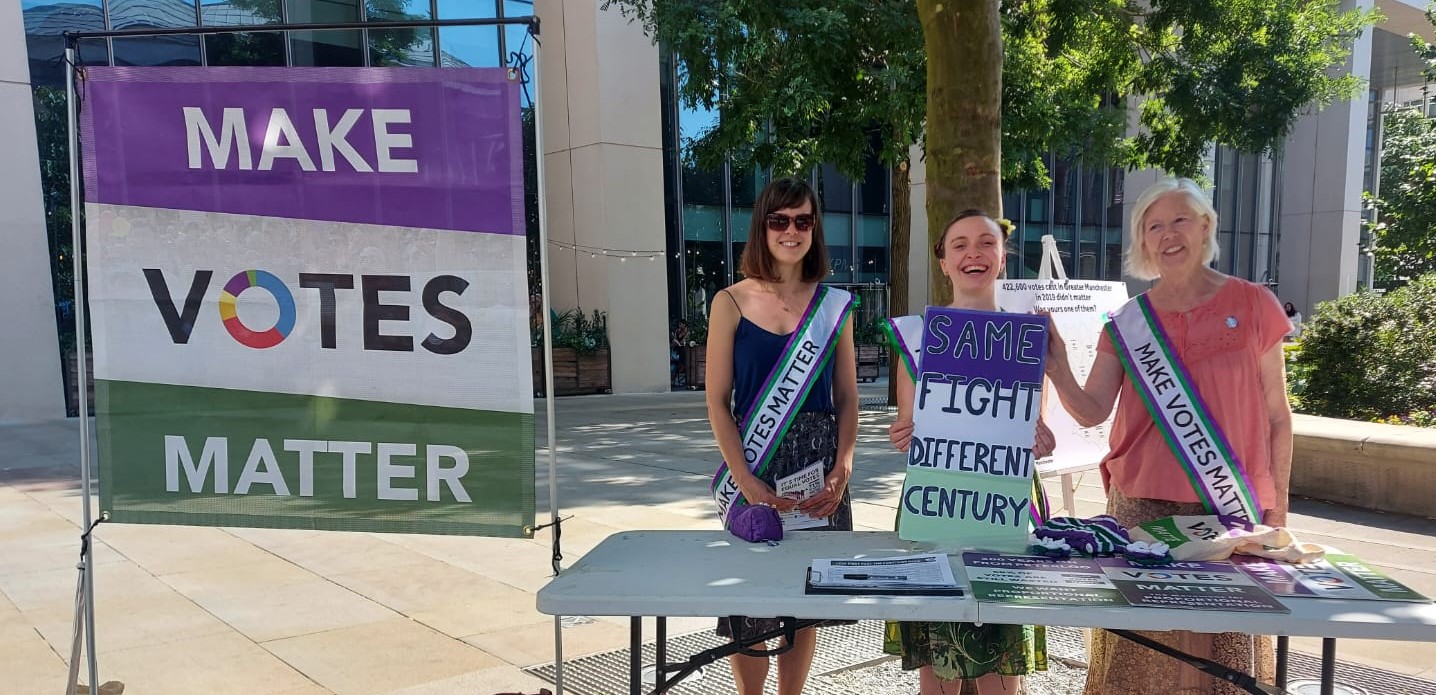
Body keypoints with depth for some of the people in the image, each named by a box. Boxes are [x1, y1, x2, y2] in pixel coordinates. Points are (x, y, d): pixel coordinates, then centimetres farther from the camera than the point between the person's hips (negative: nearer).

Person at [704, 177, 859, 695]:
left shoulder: (834, 305, 5)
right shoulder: (731, 302, -2)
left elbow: (847, 398, 5)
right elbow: (717, 401, -4)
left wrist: (841, 473, -9)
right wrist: (745, 479, -13)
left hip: (819, 468, 2)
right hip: (753, 465, -2)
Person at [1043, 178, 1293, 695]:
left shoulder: (1252, 305, 2)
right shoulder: (1129, 321, 6)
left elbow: (1276, 414, 6)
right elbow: (1092, 412, 1)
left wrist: (1278, 504, 3)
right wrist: (1058, 371, -17)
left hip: (1230, 509, -1)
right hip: (1142, 506, 1)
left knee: (1221, 646, 6)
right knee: (1141, 648, 5)